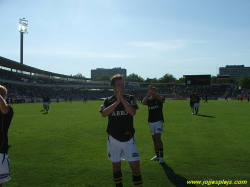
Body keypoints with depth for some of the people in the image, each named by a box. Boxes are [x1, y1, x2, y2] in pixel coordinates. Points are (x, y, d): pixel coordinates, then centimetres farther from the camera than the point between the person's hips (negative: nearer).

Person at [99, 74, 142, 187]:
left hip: (129, 139, 0)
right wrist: (117, 101, -21)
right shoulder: (108, 101, 1)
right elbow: (104, 114, -18)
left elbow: (133, 112, -18)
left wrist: (122, 98, -19)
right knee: (116, 166, 13)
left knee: (135, 166, -4)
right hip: (114, 139, 1)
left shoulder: (130, 98, 0)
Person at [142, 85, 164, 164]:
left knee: (158, 138, -14)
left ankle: (161, 156, -7)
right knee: (154, 139, 10)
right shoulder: (149, 100, 6)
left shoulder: (159, 100, -1)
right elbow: (143, 103, -16)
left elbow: (160, 98, -27)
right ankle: (157, 155, 22)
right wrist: (148, 93, -27)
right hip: (151, 122, 4)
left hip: (158, 121, -4)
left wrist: (153, 91, -37)